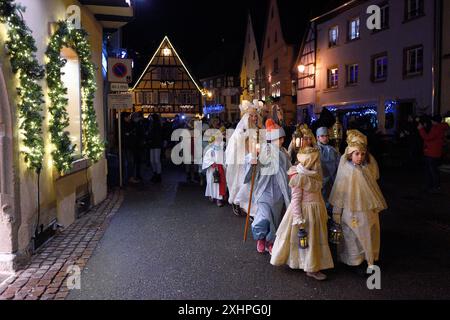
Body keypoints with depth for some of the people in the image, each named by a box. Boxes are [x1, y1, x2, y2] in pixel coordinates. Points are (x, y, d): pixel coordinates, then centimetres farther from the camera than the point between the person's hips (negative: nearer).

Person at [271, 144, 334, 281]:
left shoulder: (316, 174, 5)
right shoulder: (299, 177, -19)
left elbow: (318, 194, 13)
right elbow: (295, 199, -18)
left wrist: (324, 212, 16)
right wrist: (298, 220, -19)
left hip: (317, 211, 8)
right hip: (305, 211, -8)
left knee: (316, 238, 16)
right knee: (305, 240, 5)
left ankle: (312, 267, 32)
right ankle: (311, 268, 20)